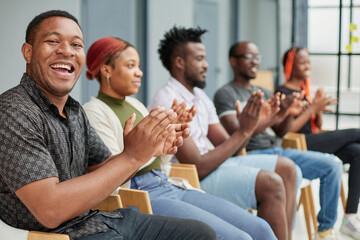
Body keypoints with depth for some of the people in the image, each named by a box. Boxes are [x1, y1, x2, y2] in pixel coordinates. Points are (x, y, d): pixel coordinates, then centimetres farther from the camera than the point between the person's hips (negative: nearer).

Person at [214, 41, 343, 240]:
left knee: (333, 164, -6)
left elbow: (280, 132, 16)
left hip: (276, 151, 8)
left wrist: (290, 114, -6)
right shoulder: (225, 94, -2)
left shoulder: (264, 93, 21)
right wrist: (275, 116, -23)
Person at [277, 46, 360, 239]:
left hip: (313, 140, 8)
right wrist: (313, 108, -14)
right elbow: (286, 130, -15)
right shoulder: (283, 92, -6)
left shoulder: (304, 89, 20)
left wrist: (319, 108, 0)